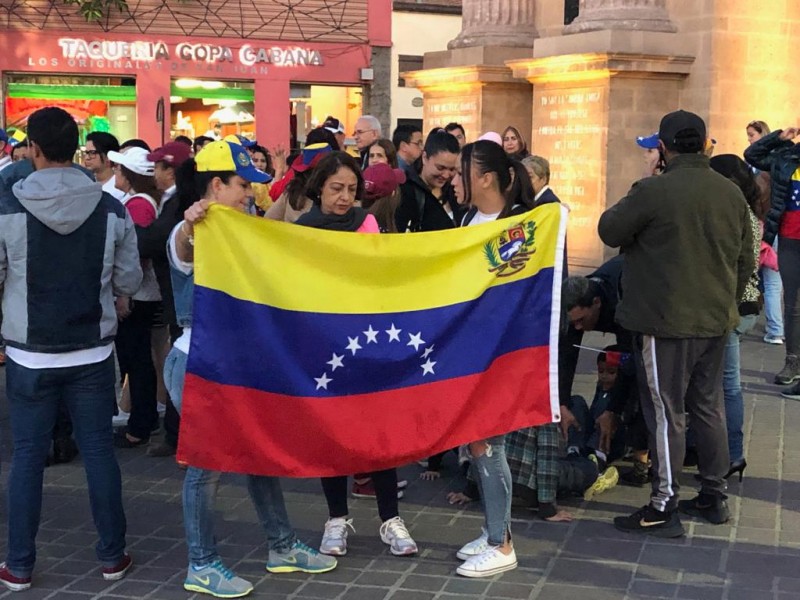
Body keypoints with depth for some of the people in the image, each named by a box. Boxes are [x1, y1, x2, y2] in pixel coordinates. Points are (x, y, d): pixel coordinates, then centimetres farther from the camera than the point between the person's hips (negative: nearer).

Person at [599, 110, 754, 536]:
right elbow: (746, 260, 11)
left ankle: (663, 508, 3)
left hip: (665, 322, -6)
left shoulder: (653, 191, -17)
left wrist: (632, 205, 11)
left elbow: (609, 230, -6)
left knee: (666, 413, 0)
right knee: (708, 407, 17)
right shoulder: (731, 193, 3)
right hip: (716, 321, 6)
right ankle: (714, 496, 26)